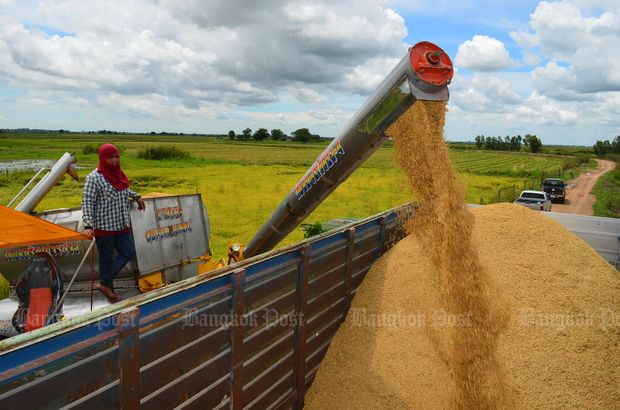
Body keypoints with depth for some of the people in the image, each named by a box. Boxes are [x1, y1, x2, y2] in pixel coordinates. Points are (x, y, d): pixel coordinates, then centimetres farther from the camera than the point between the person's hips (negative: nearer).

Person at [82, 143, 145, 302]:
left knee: (128, 252, 8)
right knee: (107, 258, 5)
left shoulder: (118, 173, 6)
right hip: (104, 227, -7)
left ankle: (105, 283, 18)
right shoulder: (94, 178, -15)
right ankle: (107, 286, 21)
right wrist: (88, 225, -27)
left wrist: (137, 196, 28)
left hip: (121, 225, 7)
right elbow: (87, 202, -19)